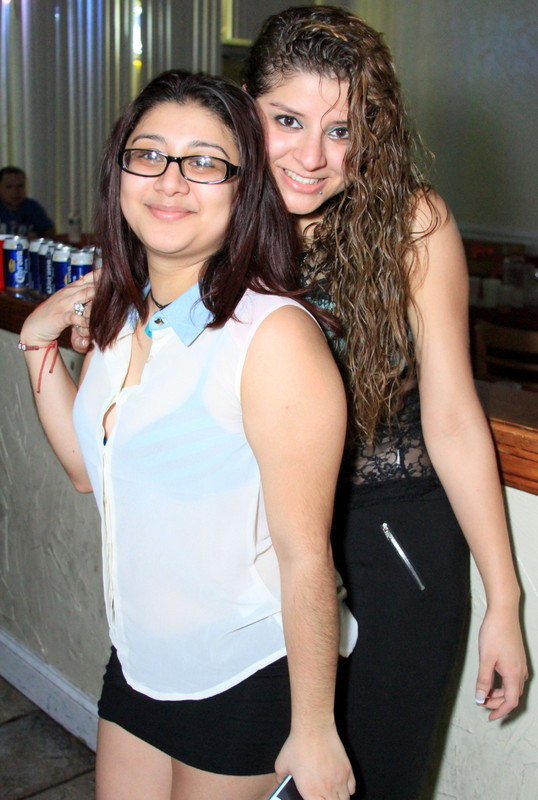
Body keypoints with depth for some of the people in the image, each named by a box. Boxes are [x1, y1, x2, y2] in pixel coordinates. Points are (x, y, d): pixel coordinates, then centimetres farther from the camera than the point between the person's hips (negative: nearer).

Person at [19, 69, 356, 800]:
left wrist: (314, 733, -16)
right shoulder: (117, 314, -1)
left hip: (246, 678, -7)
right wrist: (39, 346, 1)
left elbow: (305, 555, -22)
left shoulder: (275, 335, -25)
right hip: (138, 657, 7)